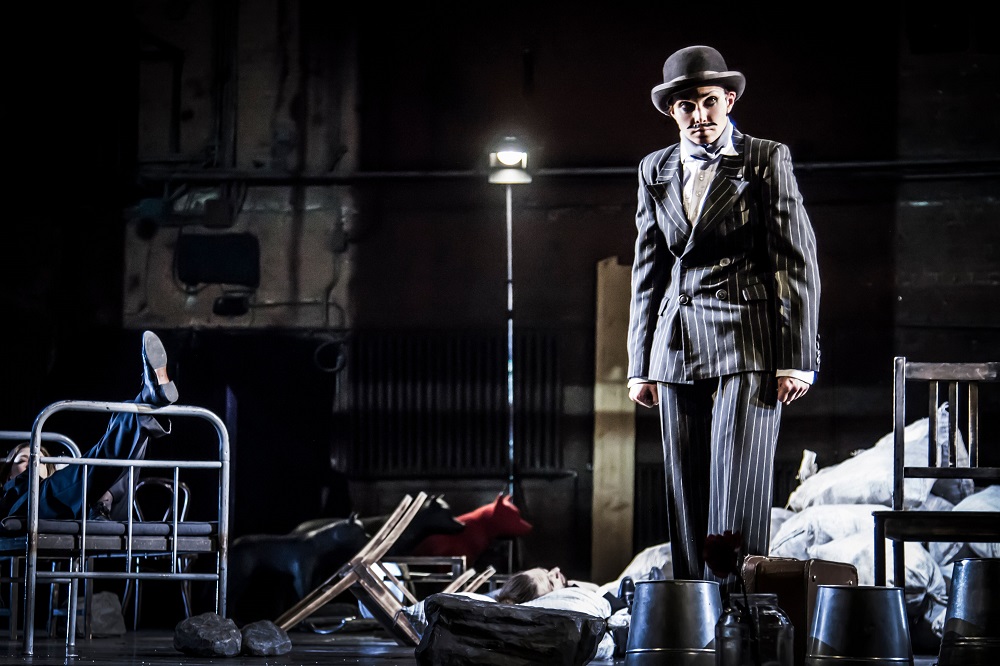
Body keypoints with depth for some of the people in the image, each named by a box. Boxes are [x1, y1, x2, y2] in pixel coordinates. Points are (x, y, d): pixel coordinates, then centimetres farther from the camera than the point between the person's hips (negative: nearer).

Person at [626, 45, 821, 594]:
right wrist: (641, 365, 13)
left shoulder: (766, 160, 2)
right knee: (686, 501, 2)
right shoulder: (656, 170, 15)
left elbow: (797, 263, -1)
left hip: (748, 343, -4)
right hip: (678, 348, 4)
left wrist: (797, 359, -8)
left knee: (737, 494, -11)